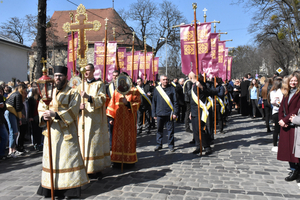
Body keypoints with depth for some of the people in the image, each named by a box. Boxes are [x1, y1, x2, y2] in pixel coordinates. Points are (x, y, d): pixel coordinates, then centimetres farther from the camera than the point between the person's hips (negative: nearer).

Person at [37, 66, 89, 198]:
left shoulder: (73, 93, -2)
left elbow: (73, 111, -15)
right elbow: (41, 107, 5)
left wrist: (55, 114, -25)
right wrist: (44, 116, -17)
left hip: (67, 132, -5)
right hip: (52, 132, 5)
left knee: (68, 157, -3)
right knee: (51, 157, 8)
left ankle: (71, 187, 6)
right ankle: (50, 187, 19)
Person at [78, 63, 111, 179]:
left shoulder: (99, 85, 3)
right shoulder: (81, 86, 16)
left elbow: (102, 99, -10)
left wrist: (89, 97, -26)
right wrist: (79, 106, -13)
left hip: (95, 120, -4)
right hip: (83, 120, 4)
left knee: (95, 143, -5)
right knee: (84, 143, 2)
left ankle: (96, 169, 3)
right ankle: (86, 168, 10)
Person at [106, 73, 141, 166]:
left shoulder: (134, 91, 2)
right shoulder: (116, 92, 10)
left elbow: (137, 103, -4)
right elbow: (112, 105, 8)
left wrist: (128, 103, -19)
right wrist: (111, 117, 1)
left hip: (129, 119, -2)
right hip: (118, 119, 2)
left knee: (129, 137, 3)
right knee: (118, 138, 3)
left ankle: (130, 159, 13)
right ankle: (117, 159, 10)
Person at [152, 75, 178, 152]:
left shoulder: (172, 89, 1)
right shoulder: (157, 89, 5)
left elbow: (175, 101, 0)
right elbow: (154, 102, 8)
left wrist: (175, 112, -7)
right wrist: (154, 114, 5)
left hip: (169, 113, -1)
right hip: (160, 114, 2)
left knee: (170, 130, 5)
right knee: (159, 130, 10)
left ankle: (171, 145, 16)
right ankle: (159, 144, 22)